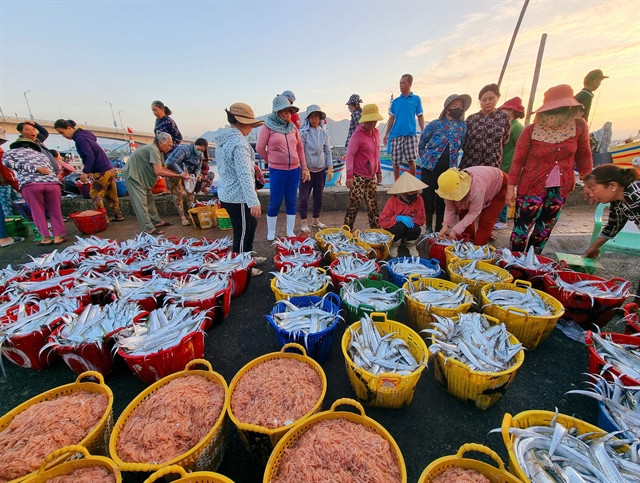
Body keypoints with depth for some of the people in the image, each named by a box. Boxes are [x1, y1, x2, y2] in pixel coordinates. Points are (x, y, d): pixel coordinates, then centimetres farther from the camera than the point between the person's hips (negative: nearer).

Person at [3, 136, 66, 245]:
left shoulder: (11, 152, 24)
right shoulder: (42, 154, 34)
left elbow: (8, 162, 5)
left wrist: (35, 168, -2)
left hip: (30, 184, -2)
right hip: (53, 182, 2)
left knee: (38, 212, 11)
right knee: (55, 211, 12)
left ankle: (46, 237, 12)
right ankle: (58, 236, 8)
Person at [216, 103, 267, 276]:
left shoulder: (222, 139, 11)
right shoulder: (239, 142, -19)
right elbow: (244, 175, -27)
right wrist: (254, 202, -30)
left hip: (226, 193, 10)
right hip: (238, 197, -10)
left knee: (250, 224, 23)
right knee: (243, 233, 4)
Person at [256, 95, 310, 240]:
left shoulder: (293, 127, 9)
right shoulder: (268, 126, -4)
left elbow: (300, 148, 12)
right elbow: (260, 148, -1)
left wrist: (304, 168, 9)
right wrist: (271, 161, 9)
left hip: (294, 170, 4)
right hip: (277, 171, -4)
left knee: (291, 201, 9)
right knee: (275, 202, 2)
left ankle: (290, 232, 21)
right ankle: (271, 233, 18)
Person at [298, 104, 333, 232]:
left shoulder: (324, 133, 6)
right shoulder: (303, 133, -6)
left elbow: (328, 151, 9)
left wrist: (330, 168, 4)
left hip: (321, 170, 4)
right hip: (307, 170, -4)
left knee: (318, 196, 11)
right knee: (304, 197, -1)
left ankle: (316, 220, 26)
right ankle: (303, 223, 10)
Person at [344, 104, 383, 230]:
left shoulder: (376, 132, 13)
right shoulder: (358, 135, -10)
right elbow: (350, 154, -17)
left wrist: (379, 172, 21)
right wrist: (349, 175, -25)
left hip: (371, 176, 7)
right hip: (358, 176, -7)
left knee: (373, 205, 11)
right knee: (354, 204, -6)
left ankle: (376, 230, 21)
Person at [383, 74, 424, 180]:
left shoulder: (416, 99, 8)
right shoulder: (395, 101, 13)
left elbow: (420, 117, 8)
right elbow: (391, 118, 15)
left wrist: (423, 133, 0)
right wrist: (386, 134, 9)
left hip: (410, 134, -2)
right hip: (396, 135, 2)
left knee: (411, 160, -9)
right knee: (395, 162, 2)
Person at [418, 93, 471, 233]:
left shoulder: (462, 127, 7)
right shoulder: (435, 124, 0)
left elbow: (461, 146, 17)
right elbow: (421, 144, 8)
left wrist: (452, 158, 11)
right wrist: (425, 159, 8)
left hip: (449, 170, 3)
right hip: (430, 168, -2)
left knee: (442, 201, 7)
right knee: (428, 198, -1)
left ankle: (439, 230, 18)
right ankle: (428, 228, 13)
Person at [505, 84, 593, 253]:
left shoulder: (579, 126, -3)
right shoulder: (531, 130, -13)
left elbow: (583, 155, 7)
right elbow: (518, 160, -9)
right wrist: (511, 187, -10)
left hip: (561, 188, 5)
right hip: (532, 187, -4)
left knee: (544, 229, 15)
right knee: (522, 228, -3)